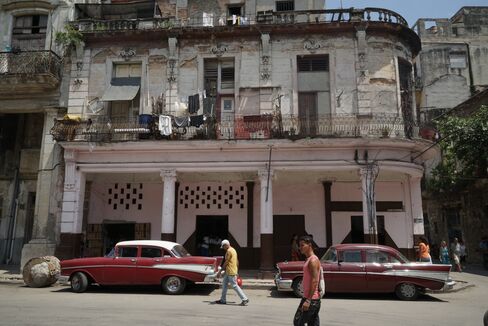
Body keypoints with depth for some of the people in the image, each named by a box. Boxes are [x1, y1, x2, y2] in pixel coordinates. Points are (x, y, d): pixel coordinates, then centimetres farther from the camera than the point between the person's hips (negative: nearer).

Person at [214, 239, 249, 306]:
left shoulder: (229, 251, -15)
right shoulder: (233, 250, 16)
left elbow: (226, 263, -16)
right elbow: (237, 262, 19)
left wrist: (220, 271, -12)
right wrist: (236, 272, 24)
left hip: (231, 272, -10)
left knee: (235, 286, -6)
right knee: (224, 283, 14)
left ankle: (245, 299, -3)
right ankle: (223, 300, 19)